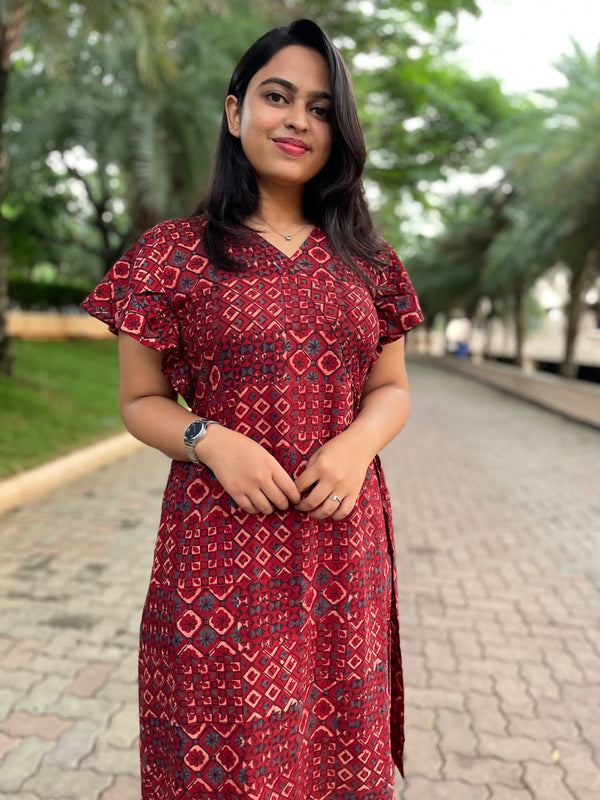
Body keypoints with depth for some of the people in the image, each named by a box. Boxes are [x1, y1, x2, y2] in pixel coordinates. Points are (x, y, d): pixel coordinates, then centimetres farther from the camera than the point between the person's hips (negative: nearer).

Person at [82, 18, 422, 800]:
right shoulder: (174, 253, -1)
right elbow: (139, 400, 3)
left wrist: (358, 443, -9)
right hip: (222, 543, -3)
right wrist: (210, 439, -16)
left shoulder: (366, 260, 8)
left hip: (342, 542, 3)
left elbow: (391, 389, 12)